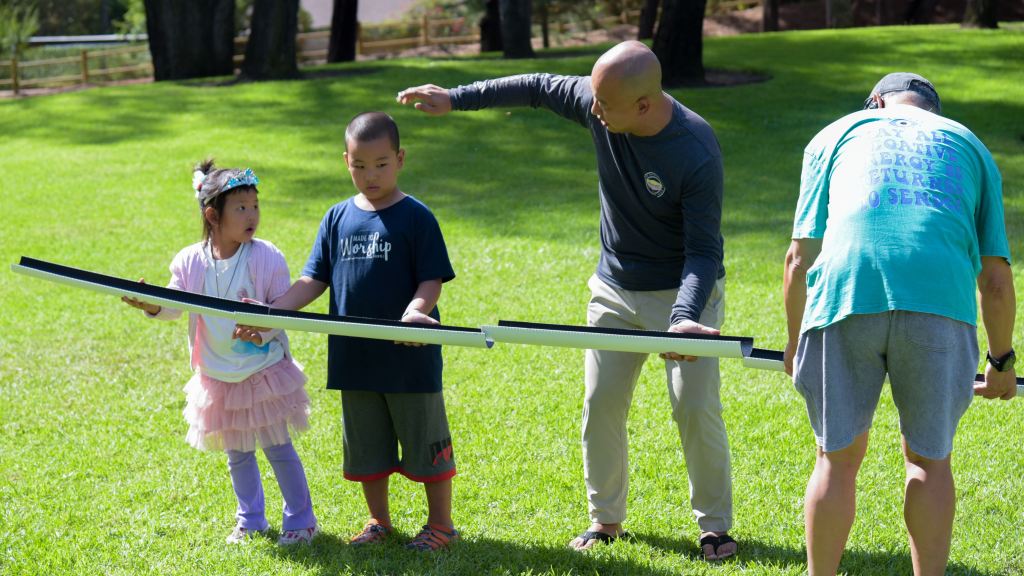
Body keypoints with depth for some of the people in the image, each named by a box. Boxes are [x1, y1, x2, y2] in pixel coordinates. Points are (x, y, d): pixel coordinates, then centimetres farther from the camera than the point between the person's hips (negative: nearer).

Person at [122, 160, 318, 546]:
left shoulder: (266, 257, -14)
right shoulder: (190, 261, -6)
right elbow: (174, 307, -8)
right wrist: (152, 306, -29)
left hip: (265, 372, -3)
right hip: (218, 378, 3)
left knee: (277, 448, 3)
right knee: (237, 453, 16)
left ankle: (300, 520, 18)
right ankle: (250, 520, 33)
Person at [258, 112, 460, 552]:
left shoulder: (416, 218, -8)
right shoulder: (338, 219, 5)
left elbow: (431, 280, -12)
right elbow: (314, 280, 6)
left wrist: (413, 313, -32)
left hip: (410, 358, -5)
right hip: (356, 359, 5)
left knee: (426, 444, 7)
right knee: (366, 448, 16)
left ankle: (440, 523, 21)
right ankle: (379, 521, 32)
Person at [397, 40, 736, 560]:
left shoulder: (697, 156, -31)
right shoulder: (596, 102, -16)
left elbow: (704, 249, -27)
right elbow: (538, 88, 3)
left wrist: (685, 318, -42)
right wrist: (456, 98, 7)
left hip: (685, 292, -5)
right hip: (615, 290, 5)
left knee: (696, 408, -8)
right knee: (601, 404, 6)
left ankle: (715, 526, 8)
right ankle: (606, 518, 21)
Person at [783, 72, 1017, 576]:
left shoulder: (836, 135, 26)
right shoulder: (969, 146, 28)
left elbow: (799, 258, 19)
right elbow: (996, 279, 20)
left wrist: (794, 342, 32)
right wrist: (1001, 360, 34)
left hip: (846, 289, 0)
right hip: (940, 299, 0)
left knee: (839, 459, 12)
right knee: (929, 461, 14)